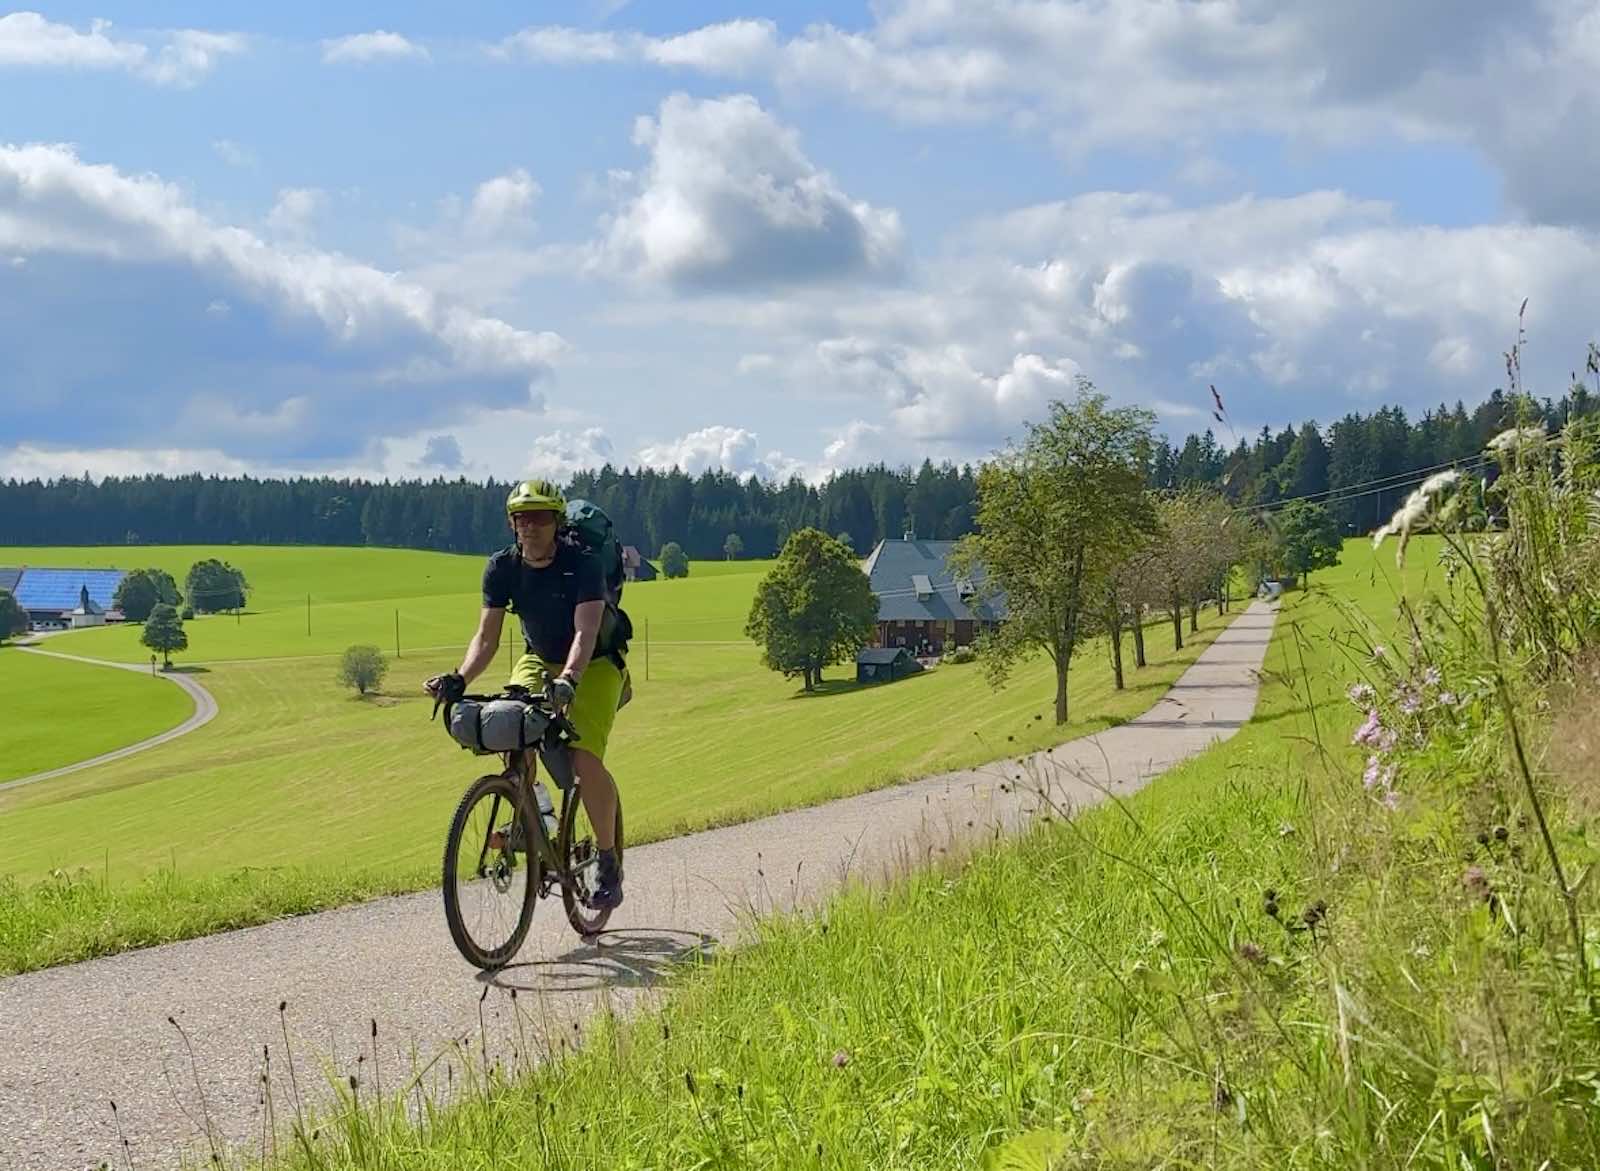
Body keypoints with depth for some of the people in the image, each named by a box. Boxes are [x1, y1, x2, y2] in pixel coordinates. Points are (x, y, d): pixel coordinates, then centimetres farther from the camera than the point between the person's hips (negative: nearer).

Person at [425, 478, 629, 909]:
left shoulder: (582, 565, -24)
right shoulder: (502, 567, -11)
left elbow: (585, 633, -35)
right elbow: (487, 637, -13)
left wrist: (568, 679, -52)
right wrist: (459, 679, -30)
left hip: (594, 664, -4)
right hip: (539, 660, 4)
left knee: (584, 760, -22)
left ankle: (609, 863, -7)